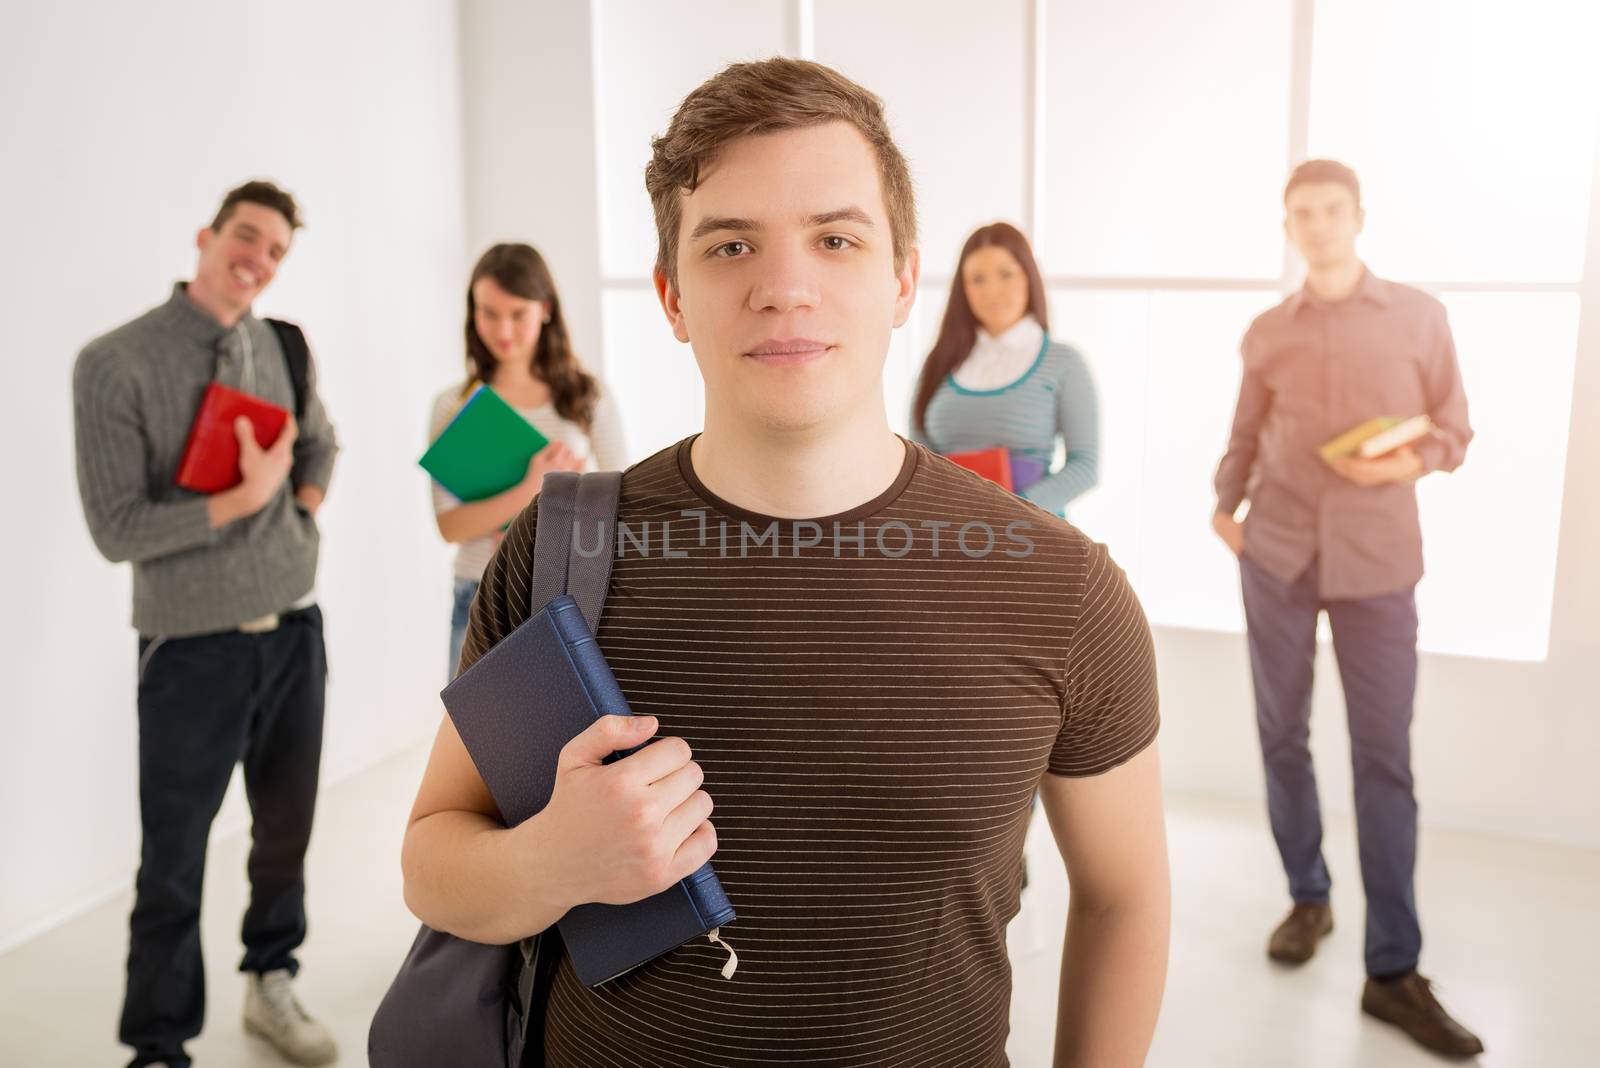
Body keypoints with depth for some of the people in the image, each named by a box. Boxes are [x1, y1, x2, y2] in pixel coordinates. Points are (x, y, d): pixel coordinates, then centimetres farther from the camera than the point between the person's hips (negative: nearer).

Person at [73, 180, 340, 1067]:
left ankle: (271, 981, 40)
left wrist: (303, 513, 5)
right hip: (193, 648, -5)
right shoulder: (115, 363, -12)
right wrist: (243, 498, -19)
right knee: (173, 863, 7)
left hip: (294, 632, 5)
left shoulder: (285, 349, 4)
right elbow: (116, 529, -15)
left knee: (286, 829, 19)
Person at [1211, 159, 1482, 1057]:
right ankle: (1309, 899, 28)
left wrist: (1411, 462, -15)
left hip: (1380, 561, -2)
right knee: (1282, 735, 8)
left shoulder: (1419, 316, 2)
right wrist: (1225, 505, -1)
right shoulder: (1267, 332, 7)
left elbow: (1456, 431, 5)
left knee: (1386, 757, -2)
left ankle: (1394, 971, 4)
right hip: (1276, 554, 2)